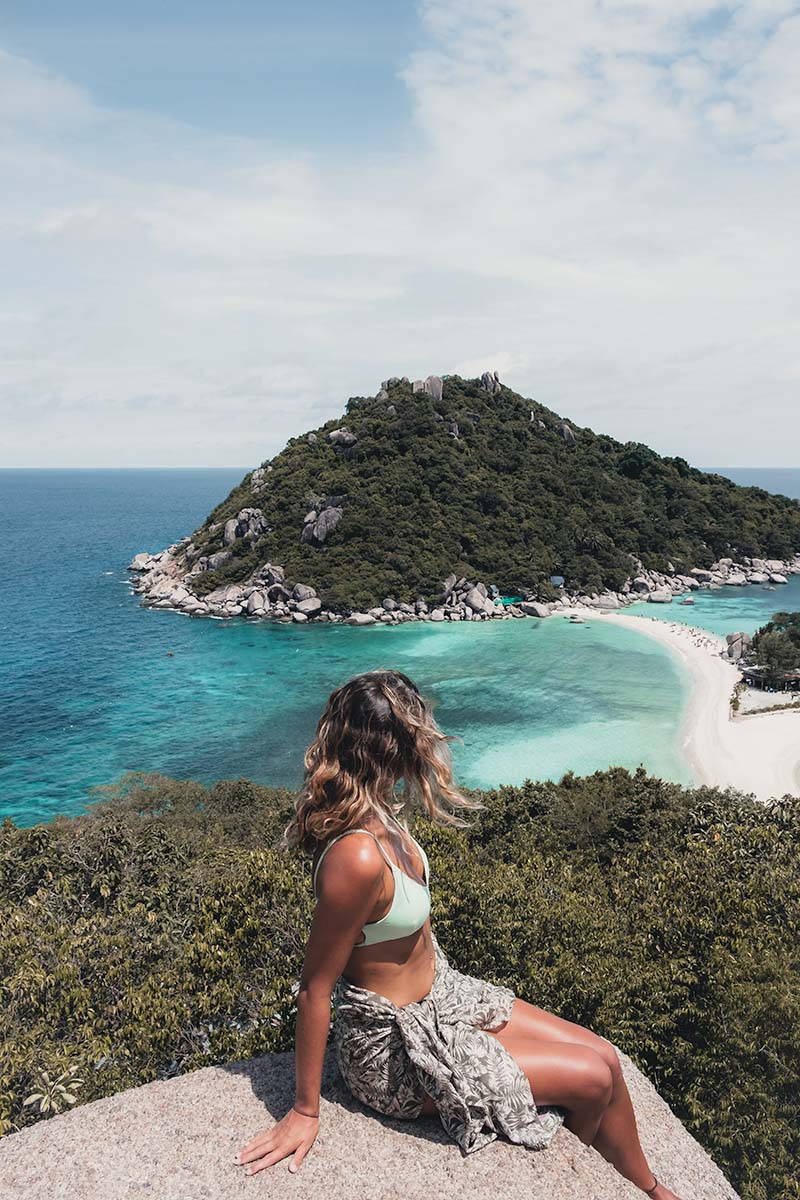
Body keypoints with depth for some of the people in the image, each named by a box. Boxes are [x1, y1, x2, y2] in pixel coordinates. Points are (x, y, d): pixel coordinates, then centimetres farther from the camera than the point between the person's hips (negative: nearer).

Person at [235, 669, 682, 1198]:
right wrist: (305, 1112, -15)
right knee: (594, 1078, -2)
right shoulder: (358, 857, -35)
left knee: (602, 1054, 6)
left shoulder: (379, 814, -8)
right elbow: (315, 988, -24)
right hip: (396, 1045, -8)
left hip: (438, 991, 8)